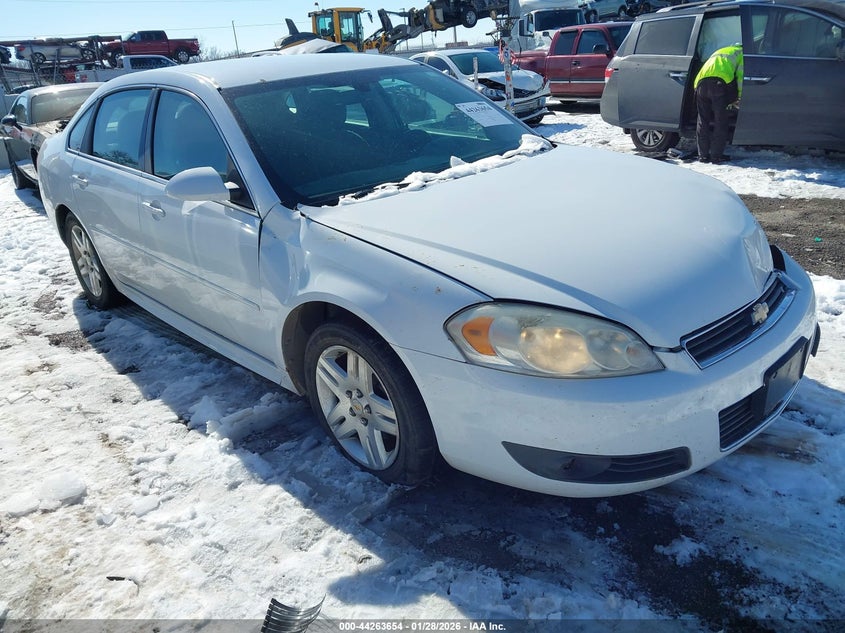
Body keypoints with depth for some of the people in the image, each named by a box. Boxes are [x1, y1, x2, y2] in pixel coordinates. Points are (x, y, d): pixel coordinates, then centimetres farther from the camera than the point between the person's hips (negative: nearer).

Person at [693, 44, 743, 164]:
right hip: (719, 81, -5)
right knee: (720, 121, 1)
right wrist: (741, 96, 13)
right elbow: (741, 75, 7)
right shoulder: (741, 52, 22)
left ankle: (703, 155, 9)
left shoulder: (719, 52, 42)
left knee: (703, 121, 9)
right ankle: (716, 155, 0)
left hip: (701, 81, 5)